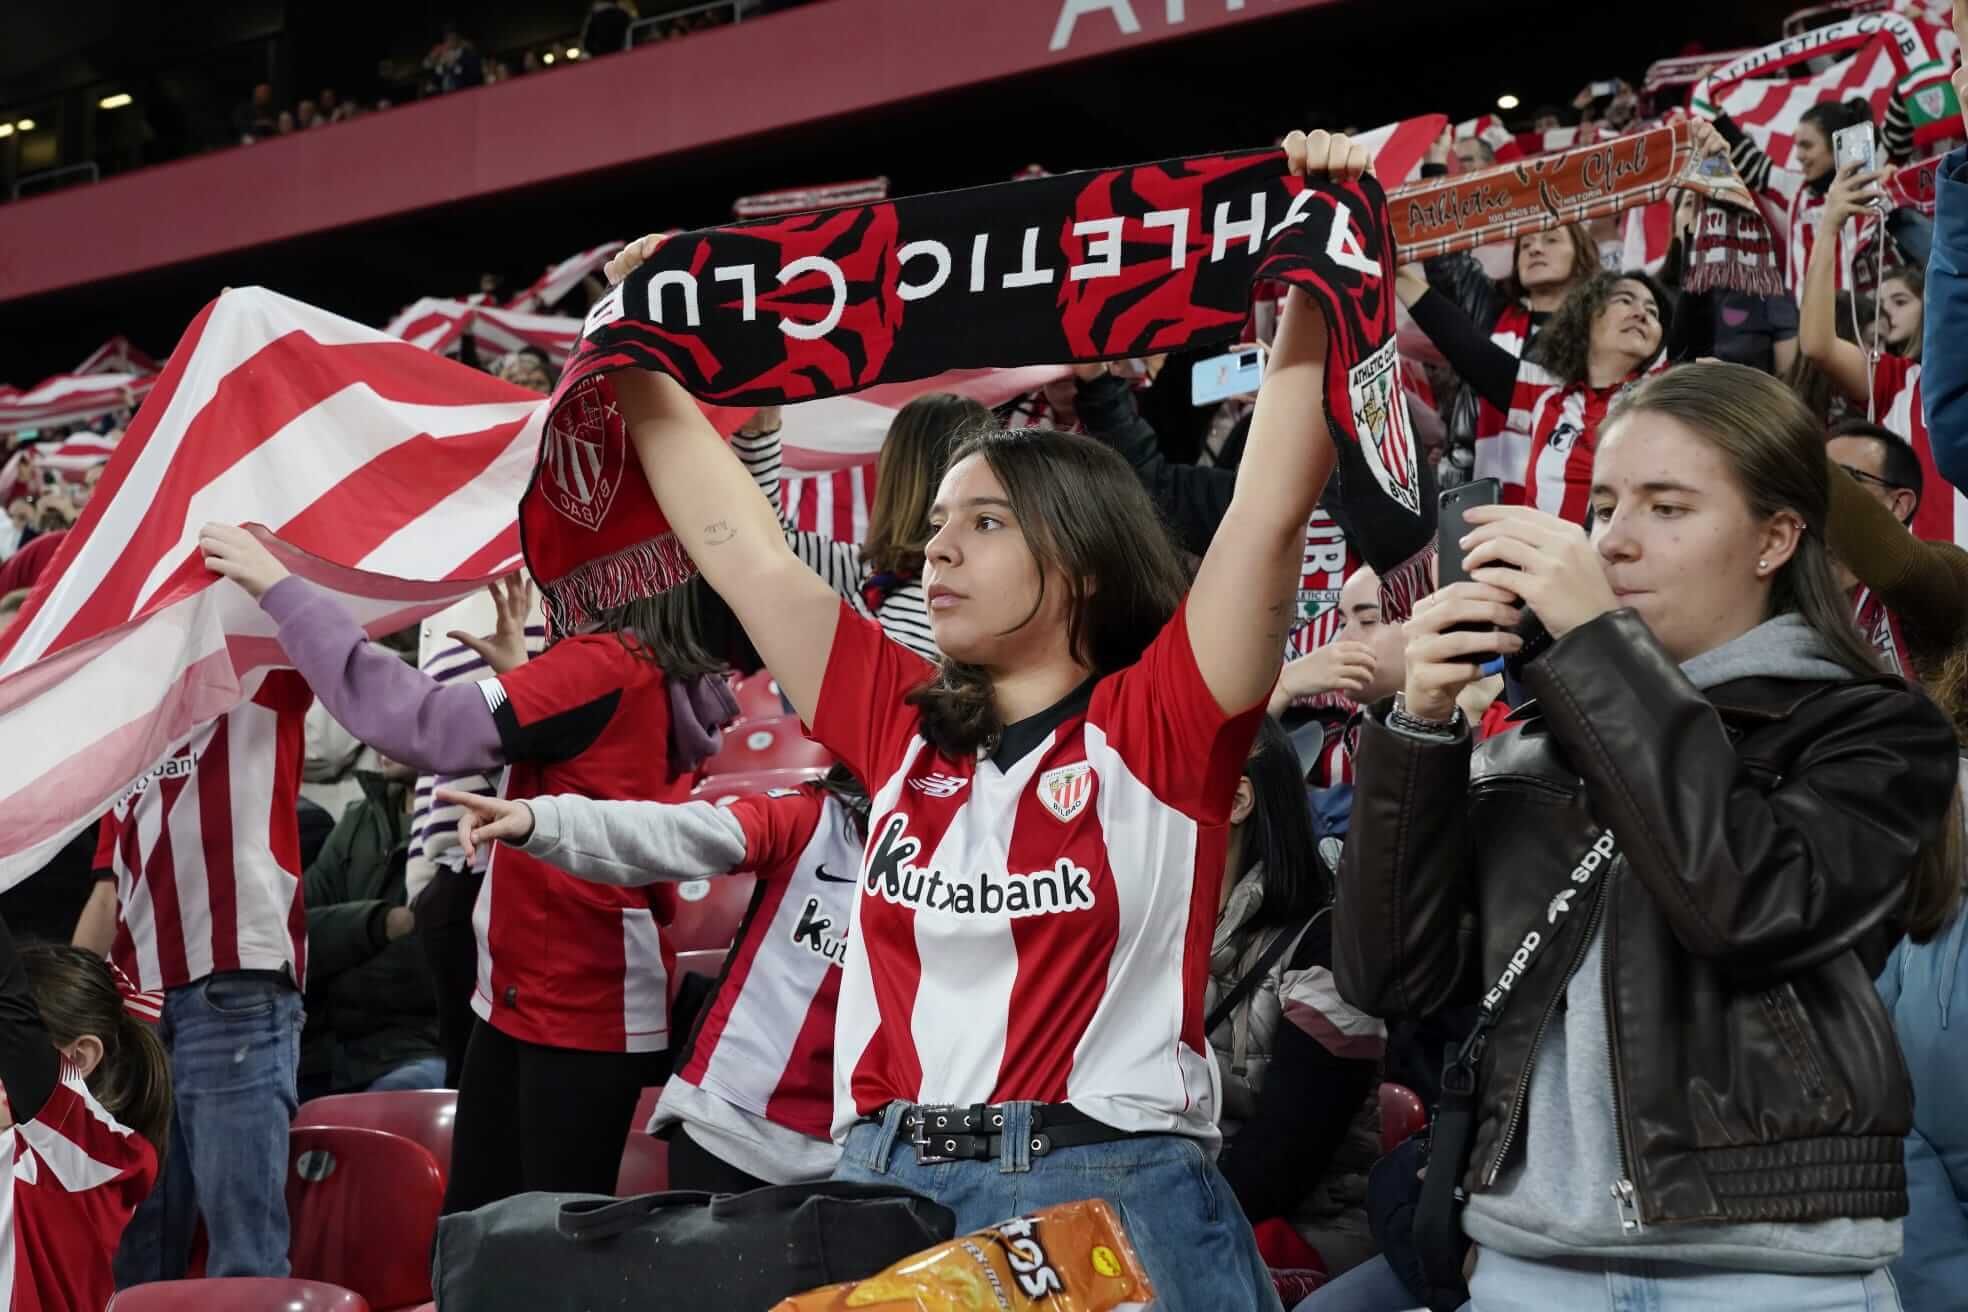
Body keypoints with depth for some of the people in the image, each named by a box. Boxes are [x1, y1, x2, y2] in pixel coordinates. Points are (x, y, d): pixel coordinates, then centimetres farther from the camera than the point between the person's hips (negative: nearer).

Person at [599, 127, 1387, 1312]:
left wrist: (1313, 280, -12)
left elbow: (1274, 506, -10)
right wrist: (640, 360, 17)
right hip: (886, 1192, 5)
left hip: (1116, 1195, -4)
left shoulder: (1159, 722, -1)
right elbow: (739, 544, 15)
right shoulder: (904, 726, 11)